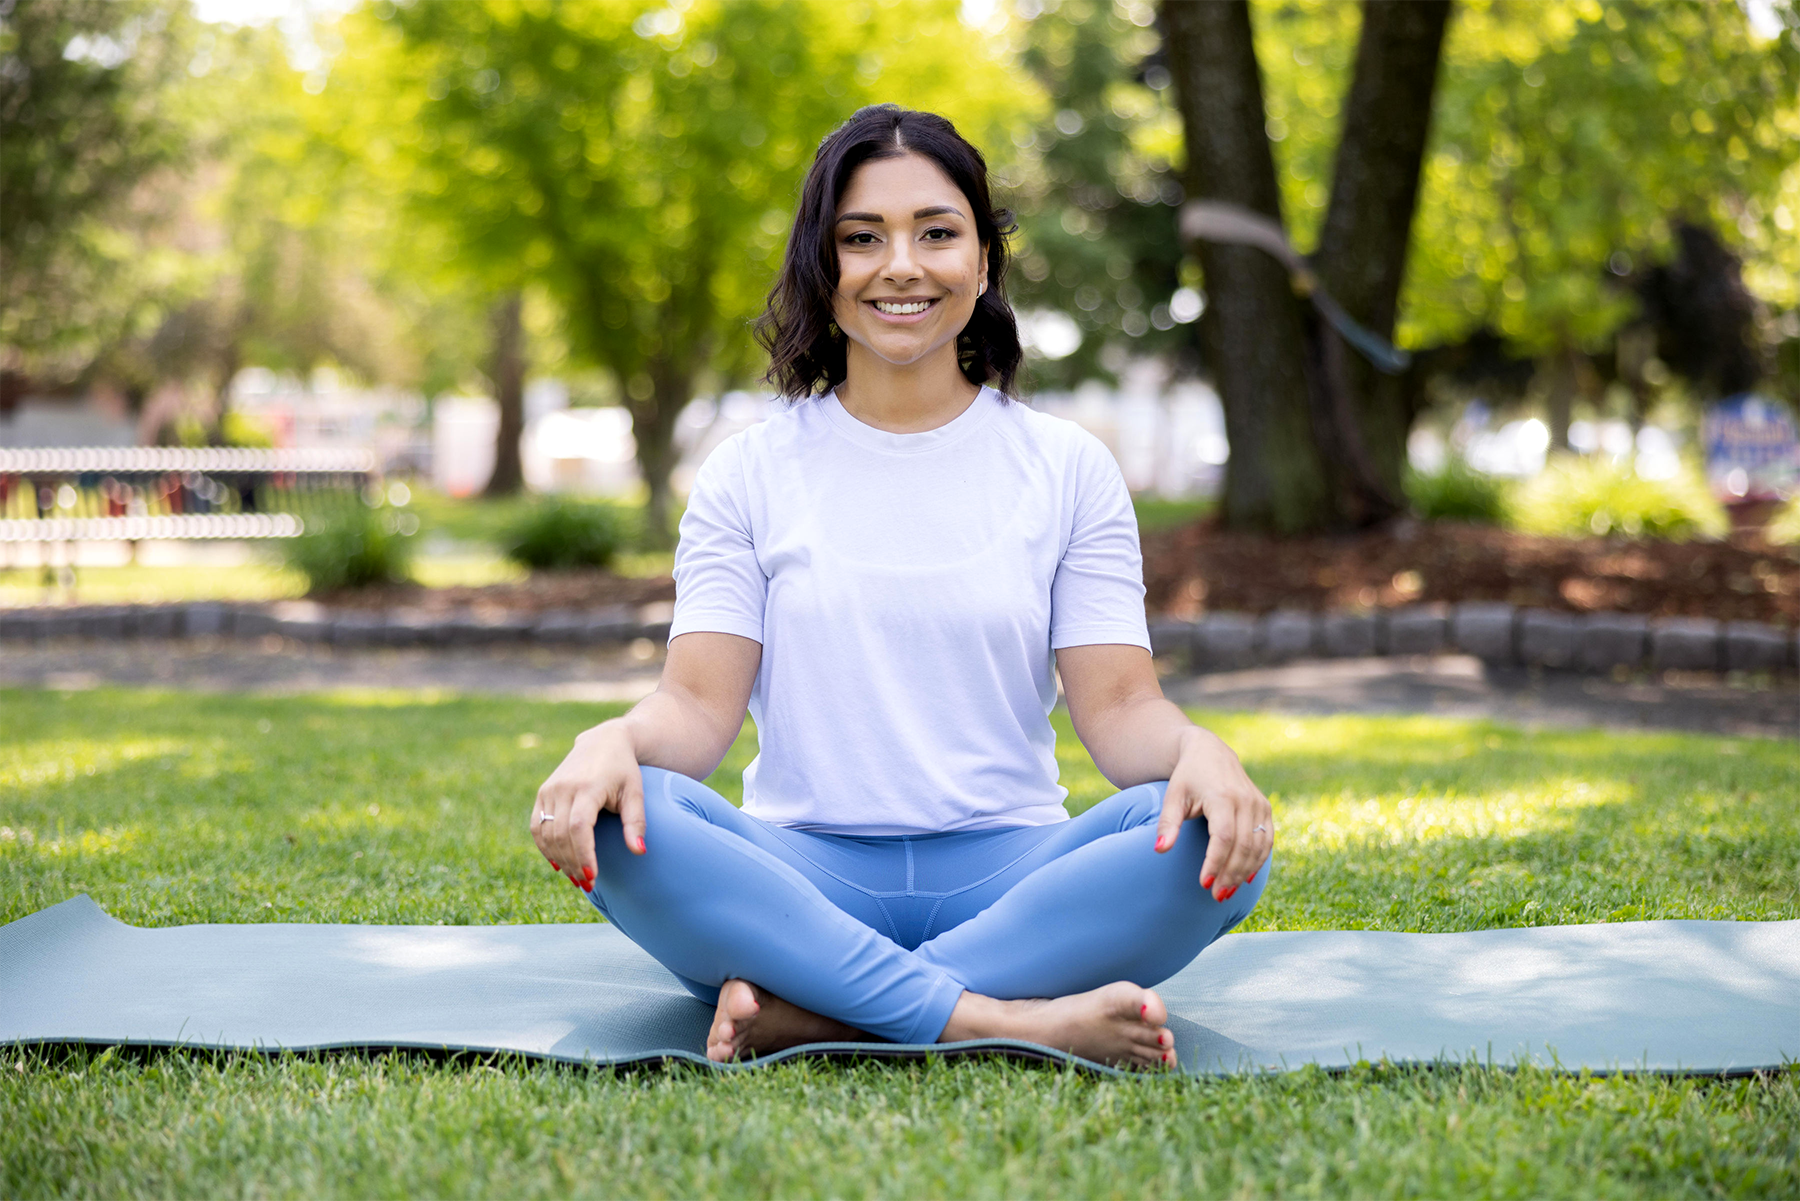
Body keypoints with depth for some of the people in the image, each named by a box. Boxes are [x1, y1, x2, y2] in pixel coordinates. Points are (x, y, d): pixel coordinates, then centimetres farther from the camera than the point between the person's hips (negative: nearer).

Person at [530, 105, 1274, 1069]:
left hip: (1006, 878, 1)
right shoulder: (751, 473, 9)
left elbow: (1119, 705, 2)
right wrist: (610, 740, -24)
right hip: (802, 877, 0)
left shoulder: (1068, 468, 10)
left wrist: (1198, 750, -22)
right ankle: (1010, 1019, -35)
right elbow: (699, 704, 0)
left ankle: (806, 1013, -32)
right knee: (620, 820, -30)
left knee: (1219, 842, -29)